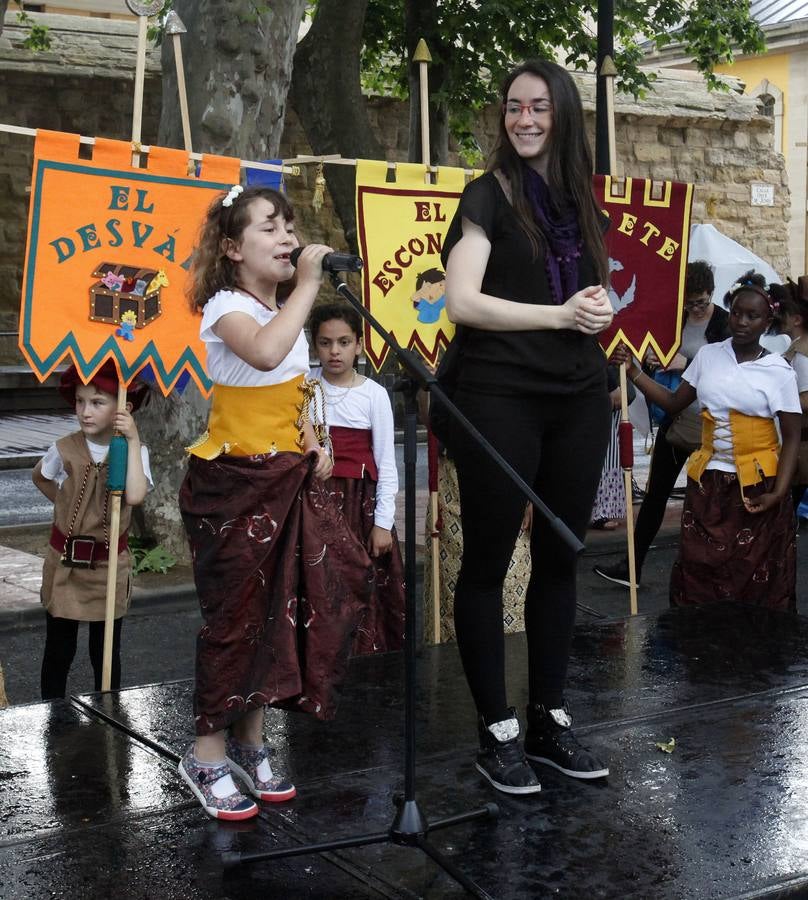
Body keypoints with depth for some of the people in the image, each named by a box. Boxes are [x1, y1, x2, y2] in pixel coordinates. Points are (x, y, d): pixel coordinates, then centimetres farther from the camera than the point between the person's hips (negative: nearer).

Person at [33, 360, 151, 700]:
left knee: (106, 651, 10)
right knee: (58, 649, 10)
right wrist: (66, 505, 7)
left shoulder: (134, 450, -10)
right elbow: (40, 476, 16)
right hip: (64, 562, 1)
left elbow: (135, 495, -31)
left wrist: (133, 440, -30)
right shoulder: (64, 449, -7)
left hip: (110, 565, -1)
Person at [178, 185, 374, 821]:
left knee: (278, 609, 8)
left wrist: (315, 445, 7)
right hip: (234, 482, -7)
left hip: (289, 480, 8)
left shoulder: (287, 314, 12)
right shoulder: (226, 306, -14)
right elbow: (264, 354, -38)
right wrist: (308, 284, -30)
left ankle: (251, 742, 23)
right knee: (236, 613, -3)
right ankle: (209, 755, 12)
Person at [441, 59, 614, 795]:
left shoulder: (581, 199, 13)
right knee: (488, 562, 2)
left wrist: (600, 310, -2)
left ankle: (550, 718, 23)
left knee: (560, 559, 11)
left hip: (578, 399, 6)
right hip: (501, 400, -6)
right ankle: (497, 732, 11)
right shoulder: (490, 194, -3)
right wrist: (559, 314, -13)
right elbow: (461, 302, -13)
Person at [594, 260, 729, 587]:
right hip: (675, 416, 4)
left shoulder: (724, 323, -7)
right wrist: (650, 361, -12)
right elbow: (655, 360, 11)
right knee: (656, 491, 4)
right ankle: (632, 565, 6)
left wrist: (688, 365, -27)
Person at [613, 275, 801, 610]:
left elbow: (791, 437, -5)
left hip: (757, 483, -3)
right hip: (708, 481, 3)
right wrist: (632, 370, 2)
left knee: (757, 581, 2)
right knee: (697, 575, 1)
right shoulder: (708, 355, 4)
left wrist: (778, 493, -15)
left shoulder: (779, 371, -6)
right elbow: (674, 403, 10)